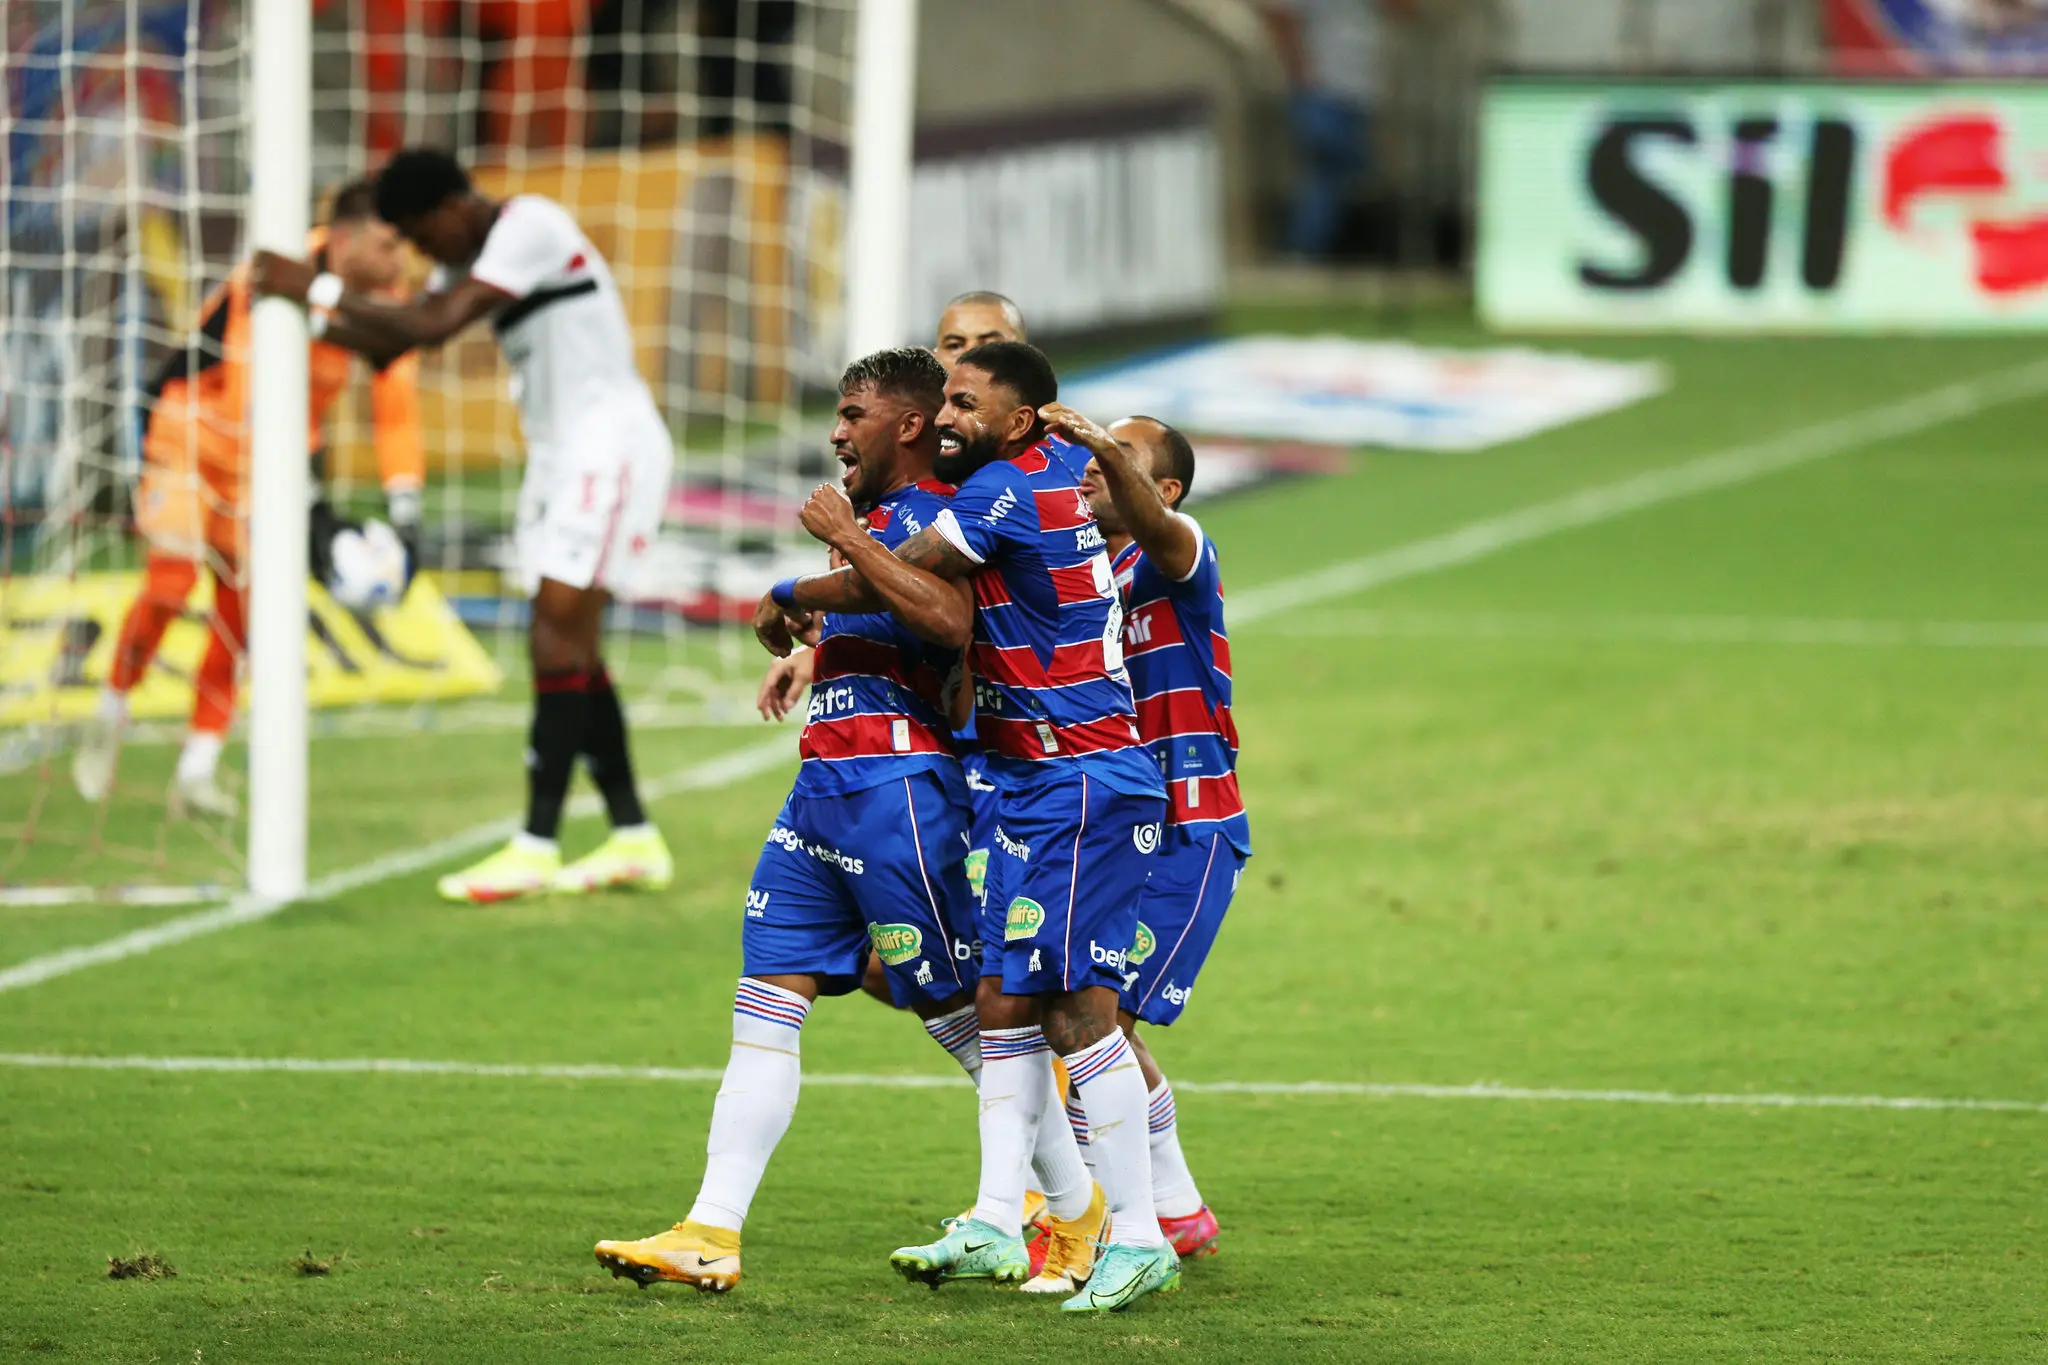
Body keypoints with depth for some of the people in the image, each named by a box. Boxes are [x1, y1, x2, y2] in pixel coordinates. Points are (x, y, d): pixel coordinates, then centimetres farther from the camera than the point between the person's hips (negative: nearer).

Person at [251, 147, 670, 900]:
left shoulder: (531, 227, -16)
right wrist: (313, 314, -5)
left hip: (608, 445, -10)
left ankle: (535, 848, -16)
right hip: (561, 456, 10)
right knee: (570, 650, 7)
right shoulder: (469, 257, 13)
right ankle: (634, 839, 13)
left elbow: (435, 325, -24)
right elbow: (391, 343, 11)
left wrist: (322, 291, -20)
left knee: (558, 638, -14)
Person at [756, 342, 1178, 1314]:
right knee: (1007, 999, 8)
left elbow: (884, 584, -9)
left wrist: (785, 599, 9)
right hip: (1033, 785, 10)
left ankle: (1137, 1238, -11)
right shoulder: (1060, 467, 12)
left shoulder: (1007, 492, -15)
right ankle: (997, 1226, 9)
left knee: (1075, 1006, -12)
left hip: (1081, 783, -10)